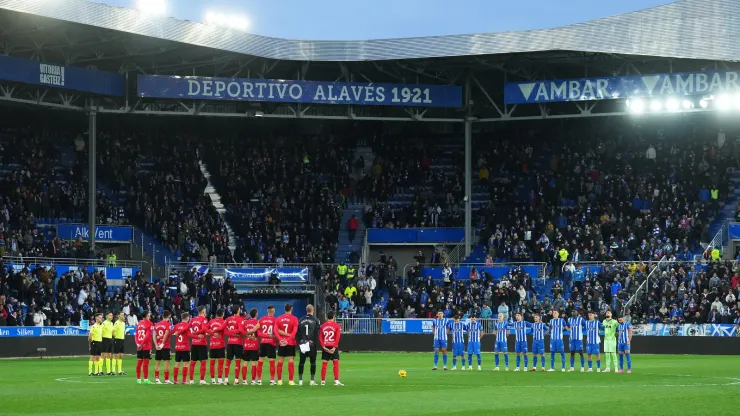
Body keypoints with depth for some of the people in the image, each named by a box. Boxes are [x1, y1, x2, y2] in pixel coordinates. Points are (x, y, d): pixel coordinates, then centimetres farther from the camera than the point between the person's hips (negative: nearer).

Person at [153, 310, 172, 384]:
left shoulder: (157, 324, 11)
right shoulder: (168, 324, -7)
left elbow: (154, 336, 4)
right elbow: (166, 334, -17)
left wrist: (156, 345, -2)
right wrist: (163, 343, -13)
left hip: (158, 347, 6)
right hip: (165, 346, -6)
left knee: (157, 363, 9)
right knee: (166, 362, -3)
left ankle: (157, 379, 10)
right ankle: (166, 380, -6)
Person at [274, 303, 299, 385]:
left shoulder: (278, 319, 5)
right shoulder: (294, 319, -6)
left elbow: (275, 330, -6)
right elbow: (295, 331, -17)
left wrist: (280, 339, -13)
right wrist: (288, 339, -19)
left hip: (281, 343, 3)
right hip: (291, 343, -3)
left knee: (280, 361, 8)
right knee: (291, 360, -2)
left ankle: (279, 380, 8)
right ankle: (290, 381, -6)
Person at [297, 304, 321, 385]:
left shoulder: (301, 320, 6)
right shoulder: (315, 320, -3)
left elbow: (298, 333, 7)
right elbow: (317, 333, -7)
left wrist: (298, 342, 11)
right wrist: (316, 343, -3)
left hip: (302, 344, 3)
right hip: (312, 344, -3)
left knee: (301, 362, 7)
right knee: (313, 362, 3)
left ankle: (300, 380, 7)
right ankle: (312, 380, 1)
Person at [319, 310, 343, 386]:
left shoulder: (323, 326, 7)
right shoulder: (336, 325, -3)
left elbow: (320, 337, 2)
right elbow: (337, 337, -11)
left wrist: (324, 347, -3)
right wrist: (334, 347, -11)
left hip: (325, 347, 3)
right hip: (333, 347, -3)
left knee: (324, 364, 7)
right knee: (336, 363, -3)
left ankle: (323, 381, 9)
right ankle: (336, 380, -12)